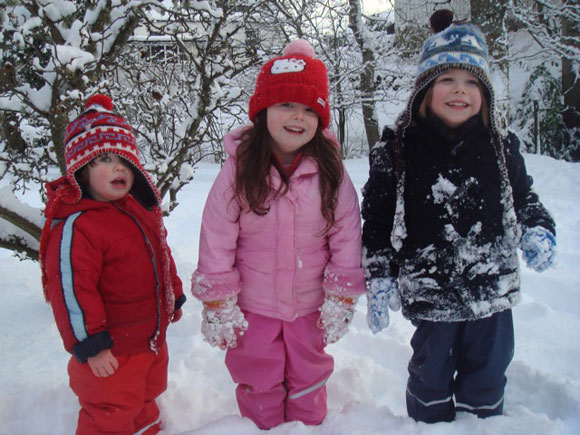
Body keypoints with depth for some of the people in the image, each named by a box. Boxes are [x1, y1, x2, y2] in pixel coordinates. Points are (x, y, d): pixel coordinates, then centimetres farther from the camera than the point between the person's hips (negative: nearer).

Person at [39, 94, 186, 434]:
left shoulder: (140, 210, 2)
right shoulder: (75, 226, -26)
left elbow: (161, 257, 16)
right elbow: (70, 289, -26)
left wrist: (174, 297, 22)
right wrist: (90, 345, -23)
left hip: (152, 338, 9)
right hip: (111, 354, -8)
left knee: (146, 396, 30)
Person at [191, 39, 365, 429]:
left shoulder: (332, 174, -13)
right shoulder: (238, 171, -16)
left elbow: (347, 240, -5)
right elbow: (216, 242, -11)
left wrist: (341, 301, -3)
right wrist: (218, 306, -8)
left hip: (311, 306, 1)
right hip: (253, 307, -1)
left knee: (309, 380, 24)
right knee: (258, 384, 19)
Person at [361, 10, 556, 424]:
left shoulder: (501, 147, -1)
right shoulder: (396, 152, -9)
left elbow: (524, 198, 13)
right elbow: (378, 220, -5)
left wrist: (538, 232, -6)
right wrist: (379, 282, -7)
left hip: (492, 292, 3)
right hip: (428, 293, -2)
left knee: (487, 374, 20)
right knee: (431, 374, 17)